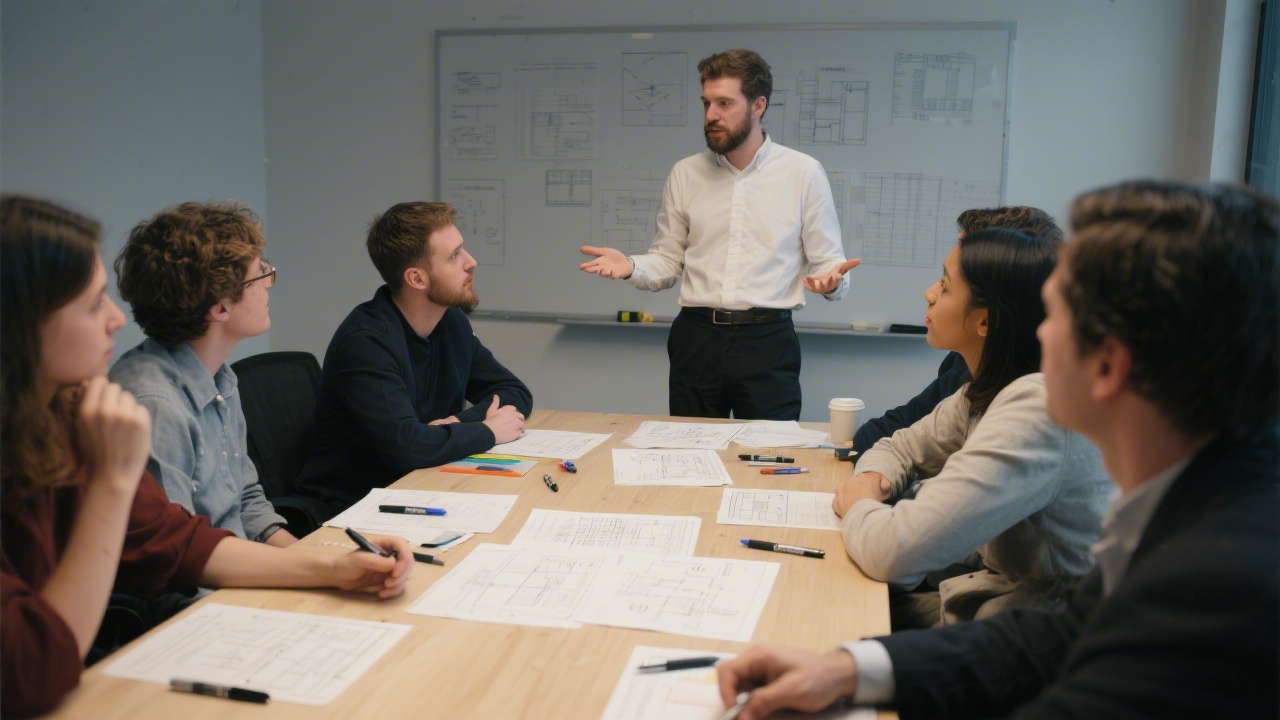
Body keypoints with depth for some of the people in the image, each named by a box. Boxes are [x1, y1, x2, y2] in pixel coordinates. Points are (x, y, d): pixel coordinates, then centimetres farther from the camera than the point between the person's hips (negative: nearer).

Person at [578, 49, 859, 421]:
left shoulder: (804, 173, 1)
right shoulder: (685, 174, 8)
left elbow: (827, 260, 3)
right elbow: (668, 261, 10)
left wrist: (831, 279, -19)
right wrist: (630, 266, -10)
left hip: (767, 340, -2)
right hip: (695, 338, 2)